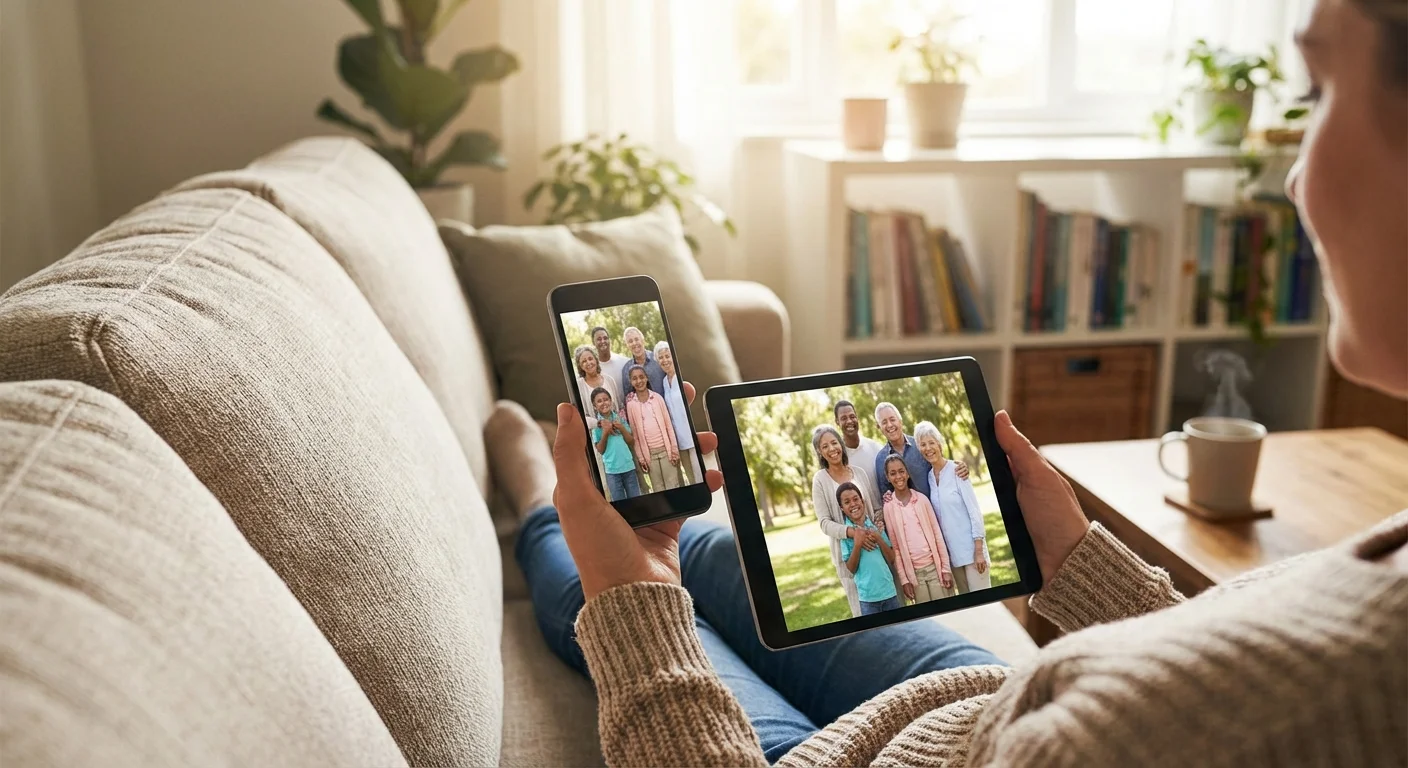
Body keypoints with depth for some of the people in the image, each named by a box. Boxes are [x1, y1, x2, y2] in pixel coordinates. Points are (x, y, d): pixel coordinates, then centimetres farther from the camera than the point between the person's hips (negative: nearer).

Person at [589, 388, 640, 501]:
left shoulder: (620, 418, 2)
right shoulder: (596, 424, -3)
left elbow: (632, 443, 3)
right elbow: (600, 450, -4)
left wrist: (622, 428, -12)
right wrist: (605, 432, -16)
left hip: (628, 466, 2)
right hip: (611, 470, -2)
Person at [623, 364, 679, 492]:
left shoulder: (657, 398, 1)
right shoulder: (631, 405, -1)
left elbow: (668, 425, 3)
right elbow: (634, 433, 1)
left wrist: (674, 449, 0)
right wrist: (640, 457, 0)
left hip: (665, 449, 0)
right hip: (649, 453, 0)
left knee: (673, 485, 2)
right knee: (658, 488, 6)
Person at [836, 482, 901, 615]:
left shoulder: (876, 524, 2)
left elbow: (892, 560, 2)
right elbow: (851, 568, -6)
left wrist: (878, 538, -12)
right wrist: (857, 544, -19)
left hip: (889, 591, 3)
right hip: (868, 596, -3)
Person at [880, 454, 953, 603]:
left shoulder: (922, 499, 0)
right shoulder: (888, 507, -2)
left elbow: (937, 534, 3)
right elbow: (895, 545, 0)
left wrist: (946, 568, 0)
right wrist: (904, 579, -1)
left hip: (934, 566, 0)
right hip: (913, 572, 0)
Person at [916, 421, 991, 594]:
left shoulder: (955, 470, -9)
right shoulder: (929, 477, 7)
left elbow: (974, 510, -11)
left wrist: (979, 550, -15)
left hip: (970, 546, -5)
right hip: (951, 549, 5)